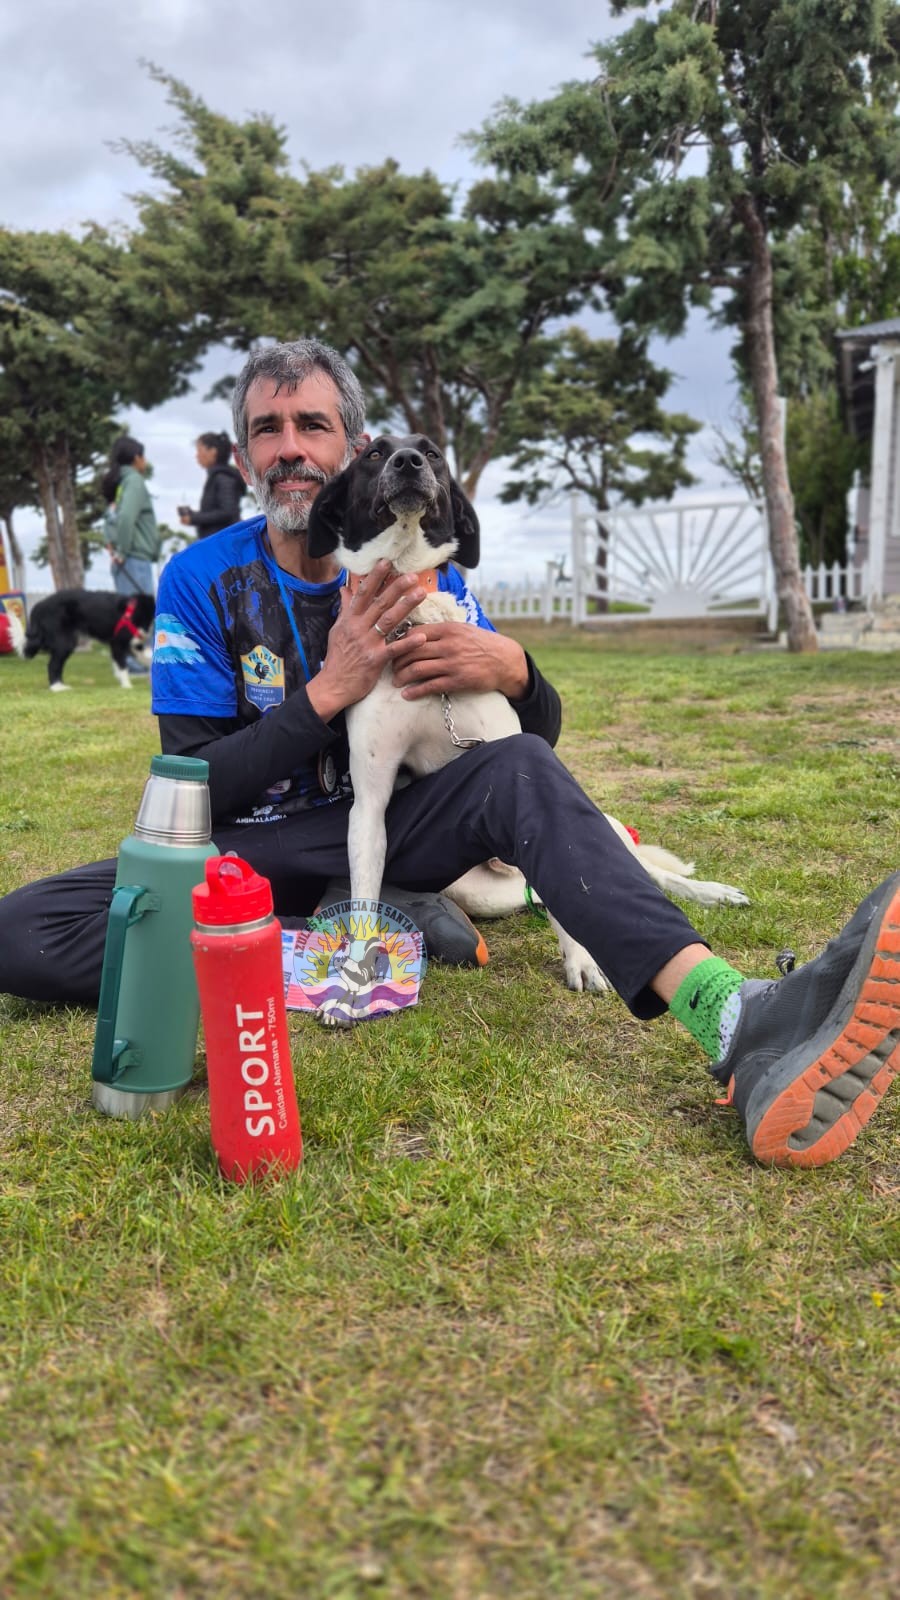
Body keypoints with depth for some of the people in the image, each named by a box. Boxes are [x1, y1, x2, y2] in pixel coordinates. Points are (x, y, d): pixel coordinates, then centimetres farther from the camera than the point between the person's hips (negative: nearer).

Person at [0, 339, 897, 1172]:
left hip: (388, 828, 1)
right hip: (253, 852, 0)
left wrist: (513, 672, -23)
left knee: (519, 769, -29)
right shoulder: (201, 582, -6)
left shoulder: (423, 570, 0)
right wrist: (329, 690, -24)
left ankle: (741, 1031, -49)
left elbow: (542, 734, 2)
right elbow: (192, 786, -11)